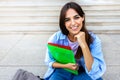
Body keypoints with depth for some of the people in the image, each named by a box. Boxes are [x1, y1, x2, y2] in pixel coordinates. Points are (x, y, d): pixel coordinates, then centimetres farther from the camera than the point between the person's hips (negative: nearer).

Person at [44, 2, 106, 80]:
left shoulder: (93, 39, -17)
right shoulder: (55, 38, -14)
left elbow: (96, 72, -23)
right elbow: (50, 61, 1)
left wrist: (83, 45, -32)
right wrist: (66, 66, -19)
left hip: (82, 73, 0)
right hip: (61, 71, 0)